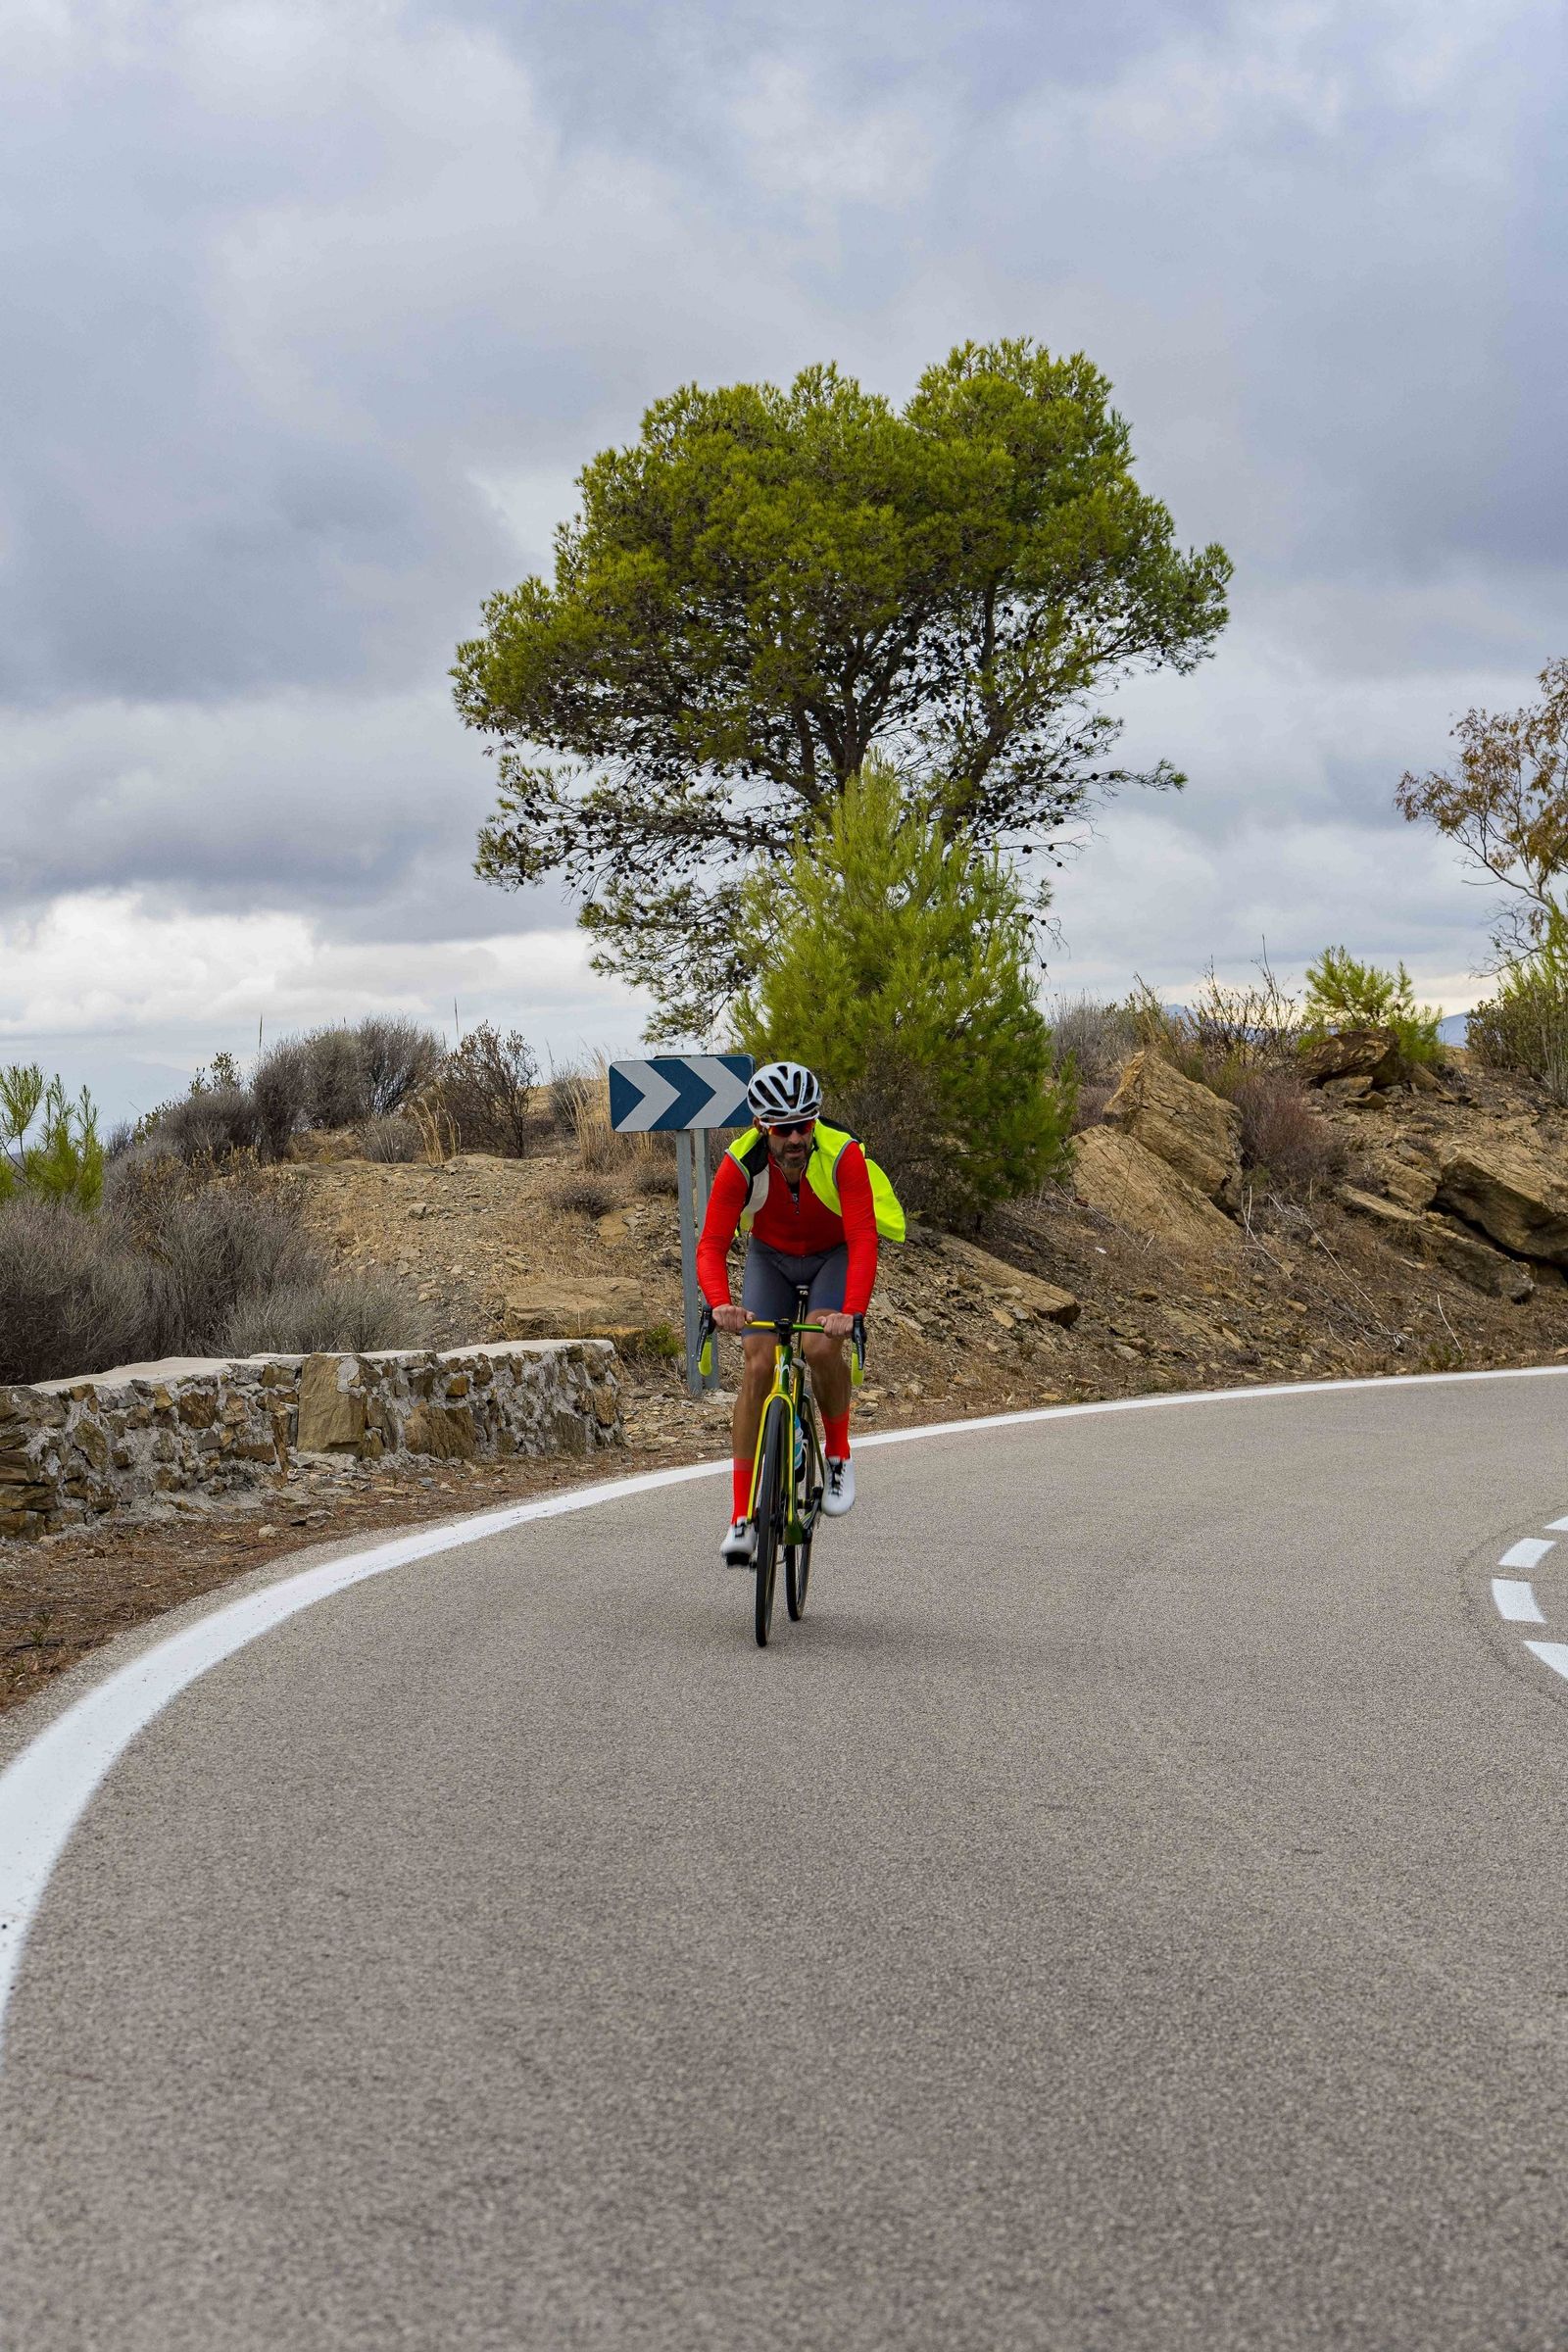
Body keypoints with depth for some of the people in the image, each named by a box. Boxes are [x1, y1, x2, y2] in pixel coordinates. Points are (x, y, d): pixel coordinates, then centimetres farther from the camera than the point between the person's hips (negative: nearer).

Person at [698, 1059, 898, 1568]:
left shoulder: (843, 1155, -33)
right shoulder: (740, 1163, -28)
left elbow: (863, 1241, -40)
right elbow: (711, 1245, -33)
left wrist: (851, 1312, -55)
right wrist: (721, 1303, -53)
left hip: (836, 1254, -2)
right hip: (771, 1256, 2)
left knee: (820, 1347, -28)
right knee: (758, 1367, -13)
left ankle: (839, 1454, 1)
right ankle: (743, 1515, -7)